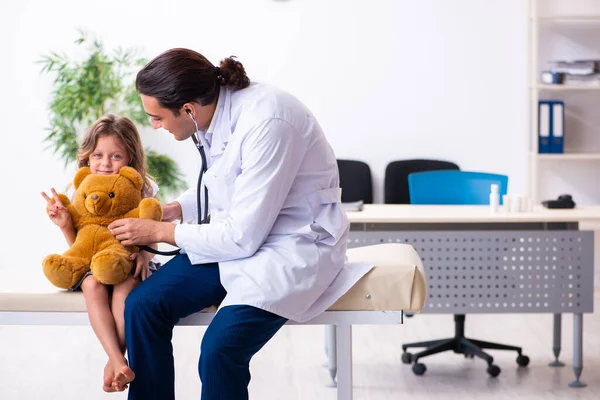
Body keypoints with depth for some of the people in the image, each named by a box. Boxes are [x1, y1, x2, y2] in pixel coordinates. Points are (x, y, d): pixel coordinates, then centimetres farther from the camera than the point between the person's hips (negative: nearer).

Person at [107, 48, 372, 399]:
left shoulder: (267, 122, -27)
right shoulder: (212, 111, -3)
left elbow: (243, 237, -23)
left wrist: (159, 232, -13)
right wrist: (173, 210, 2)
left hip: (294, 246, -8)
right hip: (235, 236, 8)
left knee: (220, 348, -27)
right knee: (142, 305, -9)